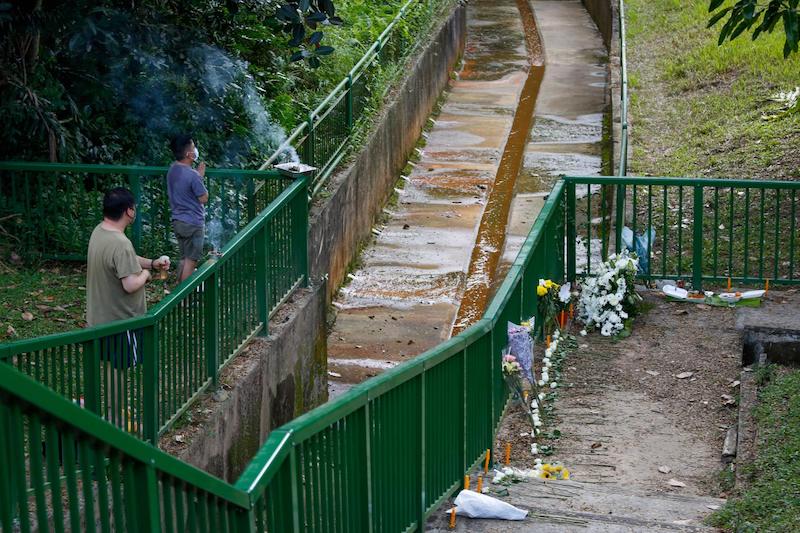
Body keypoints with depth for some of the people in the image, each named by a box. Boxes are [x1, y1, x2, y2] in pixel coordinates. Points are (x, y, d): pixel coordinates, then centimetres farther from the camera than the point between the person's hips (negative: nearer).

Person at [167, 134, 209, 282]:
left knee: (184, 259, 18)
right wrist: (201, 176, -4)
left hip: (178, 221, 8)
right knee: (190, 261, 2)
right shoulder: (192, 175, -22)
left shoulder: (172, 171, 4)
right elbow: (204, 198, -13)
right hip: (193, 223, -8)